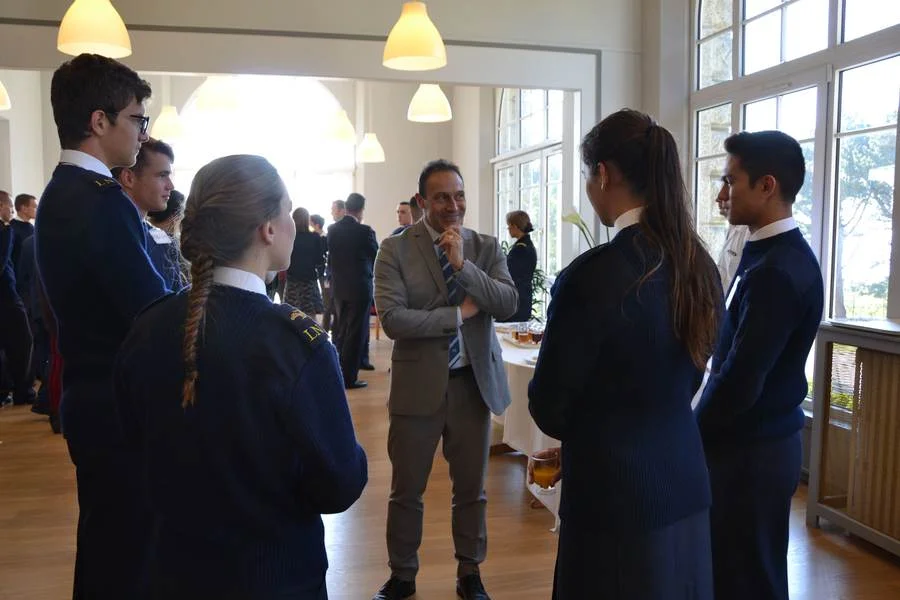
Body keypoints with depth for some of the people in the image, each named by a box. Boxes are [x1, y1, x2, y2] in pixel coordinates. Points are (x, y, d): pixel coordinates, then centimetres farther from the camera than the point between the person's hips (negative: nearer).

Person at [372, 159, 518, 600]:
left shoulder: (486, 247, 3)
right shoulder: (395, 249, -6)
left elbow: (509, 304, -10)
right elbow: (391, 318, -17)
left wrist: (462, 264, -19)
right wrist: (458, 314, -15)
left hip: (474, 382, 2)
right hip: (418, 383, -2)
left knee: (471, 489, 15)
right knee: (406, 490, 12)